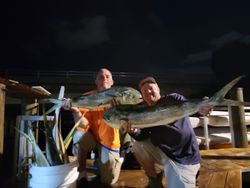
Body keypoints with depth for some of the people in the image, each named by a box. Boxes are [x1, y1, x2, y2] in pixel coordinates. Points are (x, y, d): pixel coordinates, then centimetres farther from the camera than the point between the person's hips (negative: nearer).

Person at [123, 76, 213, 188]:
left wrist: (200, 109, -47)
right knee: (138, 145, -5)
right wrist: (134, 131, -28)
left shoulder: (172, 99, -7)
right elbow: (144, 136, -5)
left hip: (184, 157, -5)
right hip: (162, 153, 5)